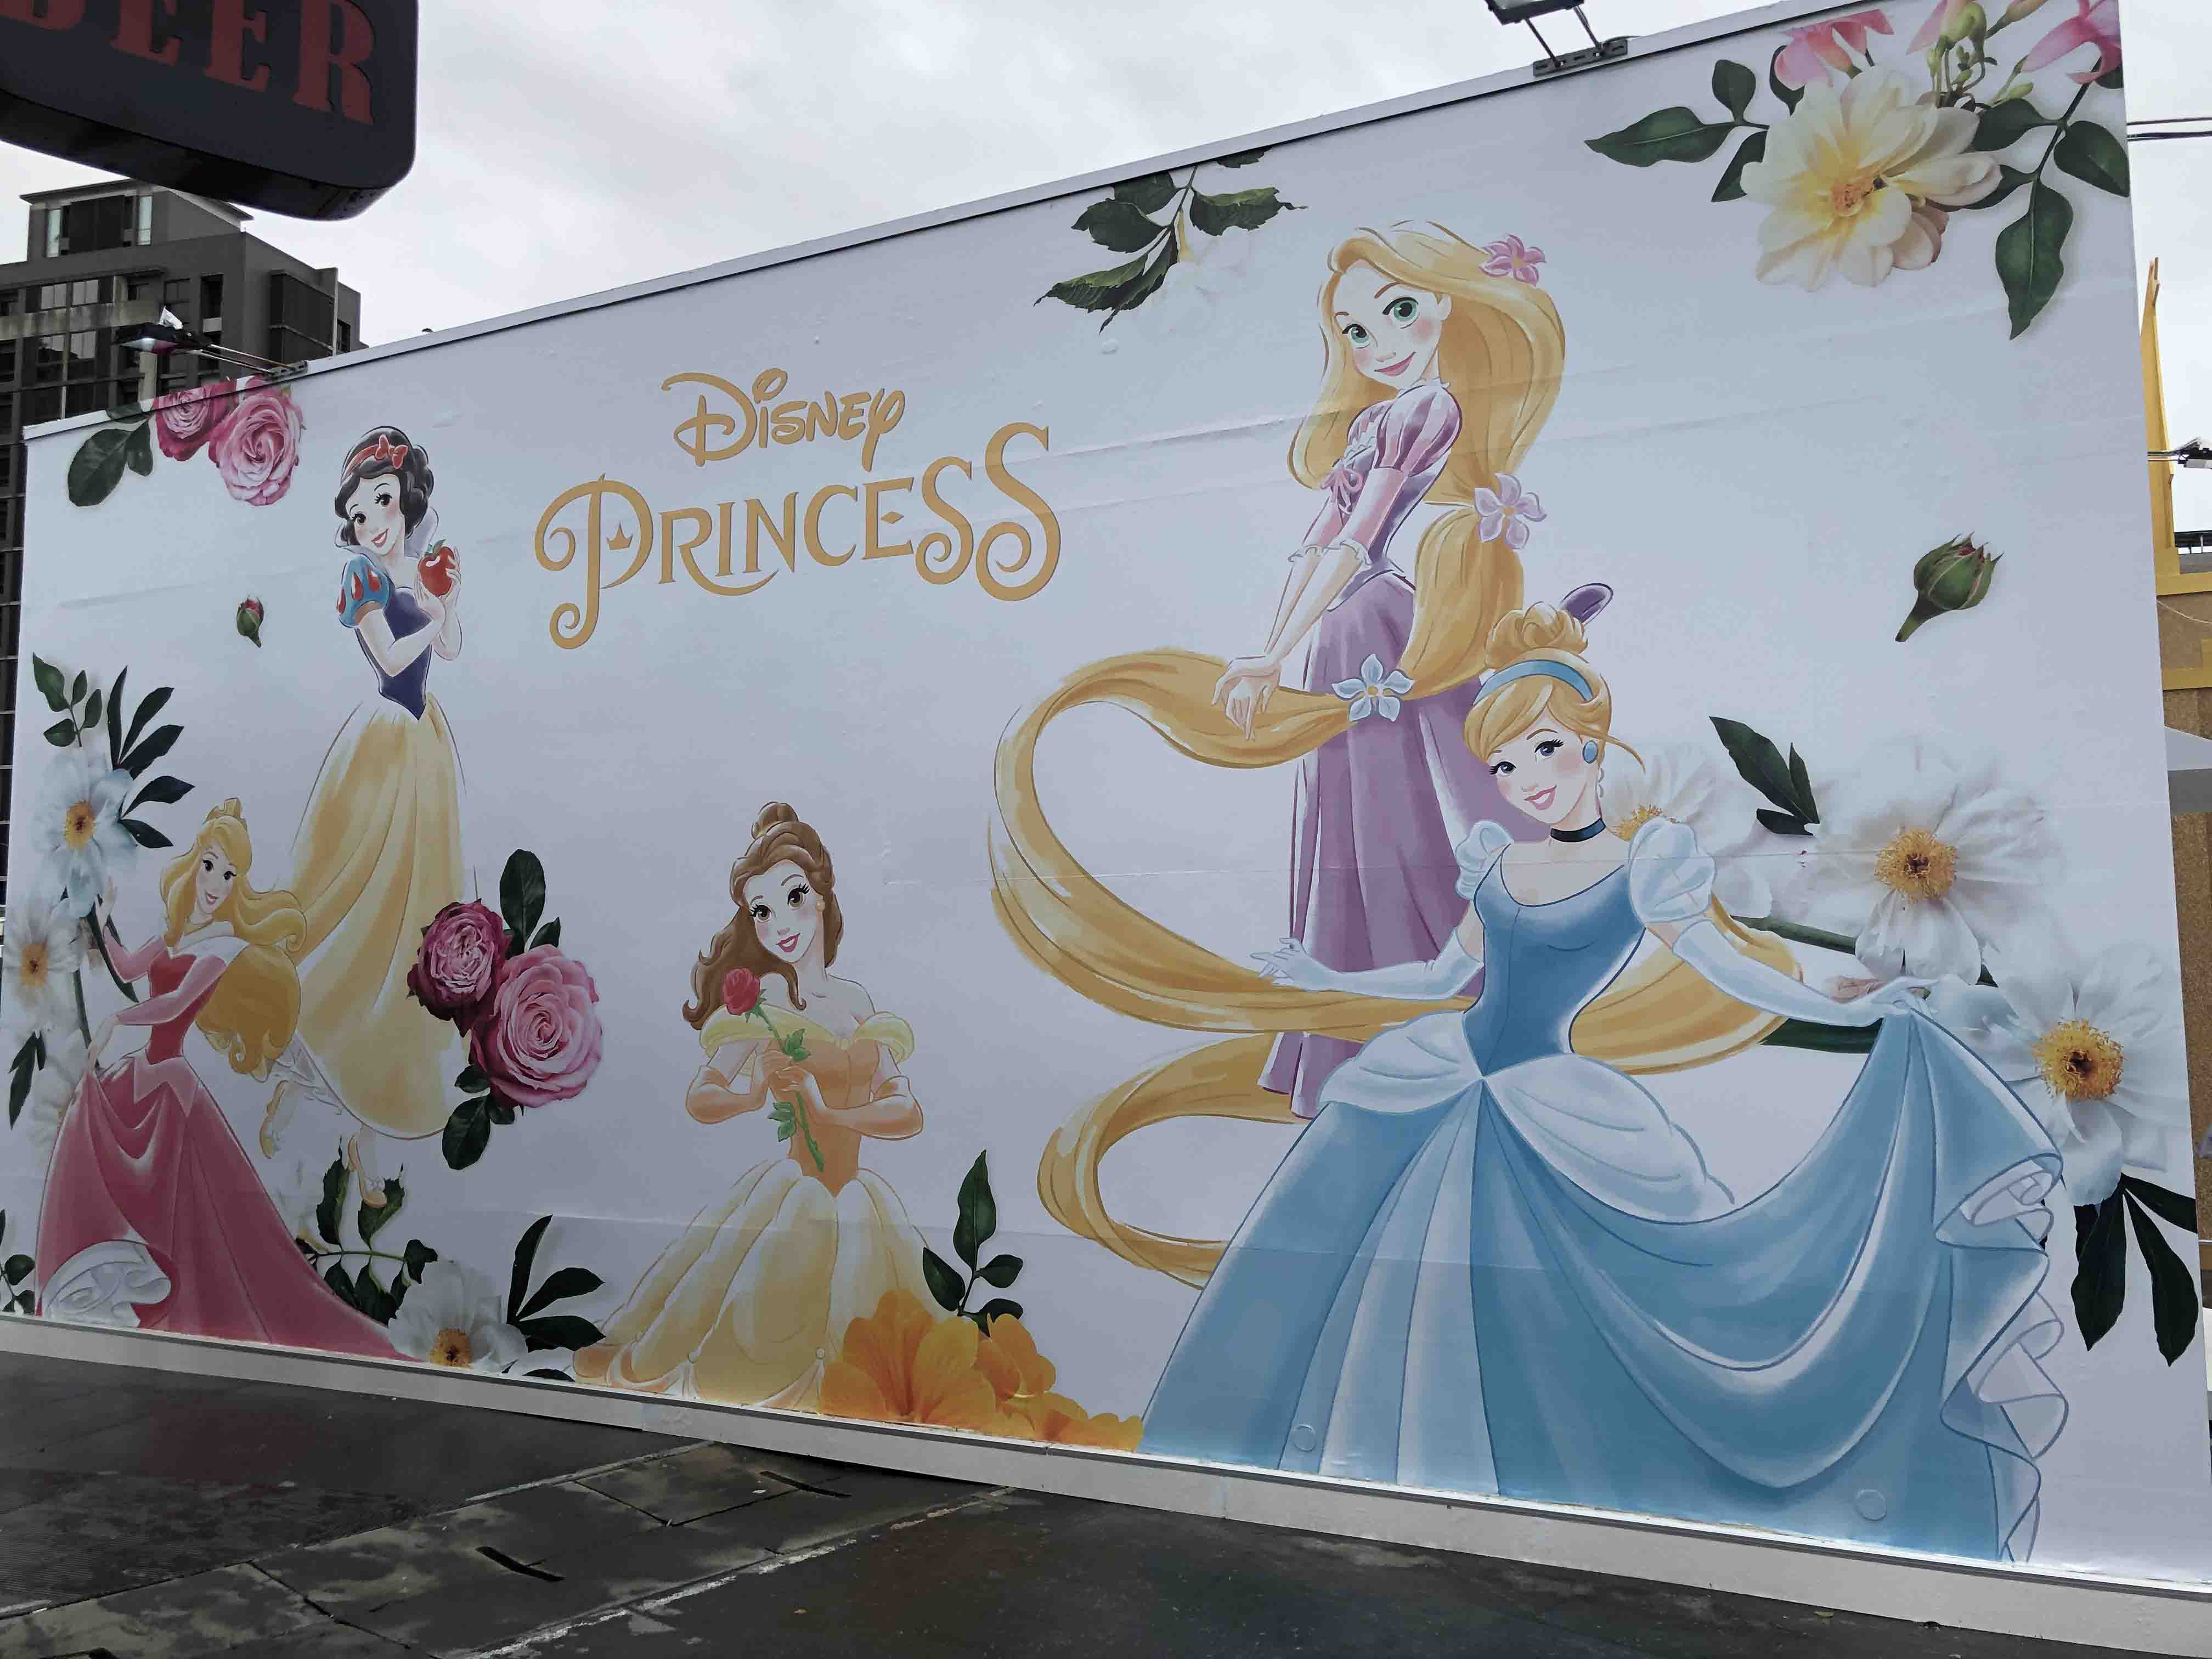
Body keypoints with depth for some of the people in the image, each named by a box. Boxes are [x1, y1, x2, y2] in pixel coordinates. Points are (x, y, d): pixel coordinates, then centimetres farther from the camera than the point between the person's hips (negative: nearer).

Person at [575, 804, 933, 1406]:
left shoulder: (856, 1001, 4)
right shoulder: (766, 993, -6)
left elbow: (908, 1112, -1)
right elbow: (698, 1099, -10)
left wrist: (828, 1111, -16)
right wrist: (755, 1094, -28)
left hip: (851, 1204, 4)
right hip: (787, 1195, -4)